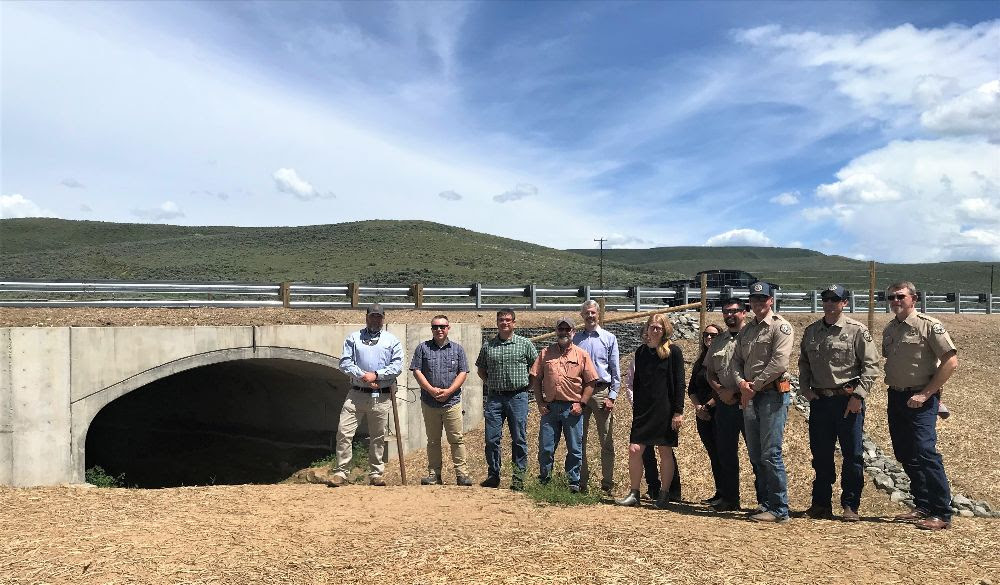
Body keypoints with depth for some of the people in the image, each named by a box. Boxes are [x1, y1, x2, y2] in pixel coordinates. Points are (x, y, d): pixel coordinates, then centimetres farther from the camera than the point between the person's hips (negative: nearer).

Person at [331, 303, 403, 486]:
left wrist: (376, 375, -11)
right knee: (344, 432, -8)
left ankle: (376, 474, 16)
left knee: (378, 437, 6)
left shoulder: (392, 341, 10)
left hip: (381, 397, 0)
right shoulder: (353, 338, 11)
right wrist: (362, 375, -12)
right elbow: (345, 363, 1)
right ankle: (341, 472, -1)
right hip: (356, 394, 0)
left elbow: (397, 366, 0)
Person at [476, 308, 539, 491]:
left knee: (519, 439, 2)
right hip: (494, 398, 2)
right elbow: (480, 369, 20)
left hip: (518, 396, -2)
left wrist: (528, 385, 3)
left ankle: (519, 476, 11)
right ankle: (493, 475, 16)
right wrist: (490, 383, 9)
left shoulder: (525, 344, 2)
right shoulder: (488, 346, 8)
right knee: (491, 438, 3)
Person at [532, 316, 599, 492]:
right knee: (545, 448, 5)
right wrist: (540, 402, 1)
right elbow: (536, 379, 9)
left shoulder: (582, 355, 5)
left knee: (575, 449, 6)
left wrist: (581, 404, -6)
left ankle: (574, 482, 19)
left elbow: (590, 382, 3)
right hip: (550, 407, 1)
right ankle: (543, 481, 21)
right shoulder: (545, 353, 9)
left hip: (573, 408, -1)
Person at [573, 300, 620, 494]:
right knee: (579, 440, 6)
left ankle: (607, 484, 7)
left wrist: (612, 396, -4)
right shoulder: (575, 339, 9)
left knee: (606, 440, 0)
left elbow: (616, 371, 4)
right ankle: (581, 481, 14)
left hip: (602, 392, -2)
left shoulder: (609, 338, 6)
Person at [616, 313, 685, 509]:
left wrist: (678, 411, -10)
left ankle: (664, 495, 15)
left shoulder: (673, 352, -4)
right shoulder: (641, 352, 10)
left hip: (665, 410, -4)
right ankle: (633, 494, 7)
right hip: (643, 410, 4)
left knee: (665, 452, 4)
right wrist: (635, 407, 12)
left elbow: (679, 383, -6)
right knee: (634, 450, -2)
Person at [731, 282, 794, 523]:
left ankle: (779, 509, -2)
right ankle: (766, 503, 20)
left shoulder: (780, 326, -4)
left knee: (770, 454, -9)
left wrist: (754, 386, -12)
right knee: (755, 455, 10)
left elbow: (778, 362, -15)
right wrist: (741, 382, -4)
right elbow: (736, 360, 16)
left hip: (773, 394, -7)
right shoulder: (746, 331, 19)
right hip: (750, 397, 8)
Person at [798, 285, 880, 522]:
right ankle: (821, 504, 21)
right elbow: (804, 363, 19)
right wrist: (806, 389, 6)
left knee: (852, 455, 1)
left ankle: (850, 506, 13)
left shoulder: (857, 331, -3)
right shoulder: (811, 331, 11)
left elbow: (871, 365, -6)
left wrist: (858, 395, -14)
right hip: (819, 400, 4)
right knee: (820, 455, 10)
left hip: (848, 399, -4)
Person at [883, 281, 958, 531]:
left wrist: (925, 394, -15)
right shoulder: (889, 330, 12)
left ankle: (942, 513, -4)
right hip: (896, 398, 7)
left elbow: (951, 361, -14)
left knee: (924, 453, -13)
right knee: (904, 454, 11)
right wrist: (892, 388, 8)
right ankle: (923, 506, 24)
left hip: (920, 400, -7)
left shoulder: (929, 325, -9)